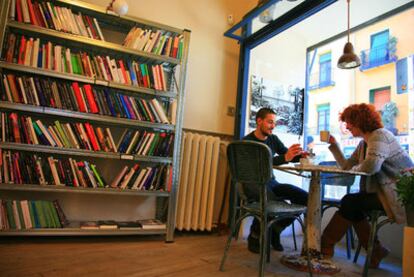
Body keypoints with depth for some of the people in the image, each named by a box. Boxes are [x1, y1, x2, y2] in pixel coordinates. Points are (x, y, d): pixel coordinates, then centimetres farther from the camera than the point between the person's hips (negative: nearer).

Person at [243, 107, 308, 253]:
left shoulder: (273, 139, 8)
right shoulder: (247, 141, -12)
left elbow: (288, 155, 5)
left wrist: (300, 155, -18)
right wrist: (284, 157, -39)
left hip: (270, 182, 7)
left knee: (304, 197, -9)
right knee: (270, 200, -37)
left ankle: (275, 230, 6)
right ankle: (255, 237, -8)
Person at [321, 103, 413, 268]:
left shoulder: (379, 136, -16)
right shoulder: (364, 143, 14)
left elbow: (371, 166, -33)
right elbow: (346, 166, 11)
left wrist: (355, 169, -11)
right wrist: (333, 145, 7)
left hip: (399, 194, -9)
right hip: (384, 191, 9)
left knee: (351, 202, -15)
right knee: (352, 202, 0)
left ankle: (325, 245, -3)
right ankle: (375, 251, 8)